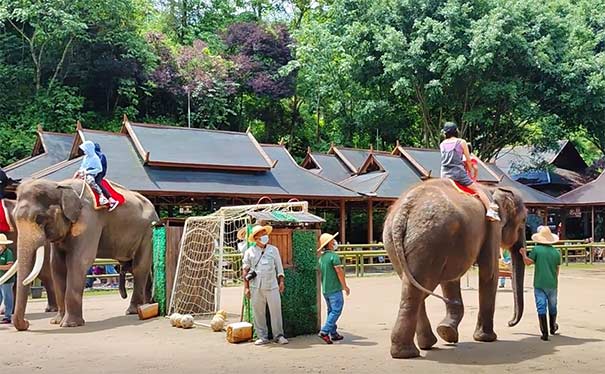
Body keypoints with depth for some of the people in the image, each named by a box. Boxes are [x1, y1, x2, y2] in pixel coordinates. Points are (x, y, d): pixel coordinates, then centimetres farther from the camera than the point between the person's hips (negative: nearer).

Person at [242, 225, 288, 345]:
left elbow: (279, 267, 13)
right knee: (258, 312, 3)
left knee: (276, 310, -1)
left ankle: (279, 335, 8)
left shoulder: (273, 250, 9)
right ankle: (262, 337, 13)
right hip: (256, 287, 0)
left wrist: (281, 281, 5)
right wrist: (246, 287, 2)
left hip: (272, 285, 0)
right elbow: (245, 270, 6)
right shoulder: (250, 252, 5)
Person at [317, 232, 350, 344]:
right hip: (335, 289, -8)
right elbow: (339, 272, -16)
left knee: (331, 311, 14)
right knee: (336, 311, -5)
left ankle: (334, 333, 17)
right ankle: (324, 331, -11)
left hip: (325, 289, 8)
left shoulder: (321, 257, 11)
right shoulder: (333, 256, -14)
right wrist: (345, 286, -8)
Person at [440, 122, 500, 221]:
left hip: (444, 174, 4)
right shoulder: (461, 142, 0)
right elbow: (468, 160, 5)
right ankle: (490, 210, -2)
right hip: (458, 173, -4)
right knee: (478, 189, 5)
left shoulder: (442, 144, 11)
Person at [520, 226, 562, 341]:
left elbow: (528, 262, -6)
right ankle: (553, 327, 40)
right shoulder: (556, 252, 3)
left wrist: (524, 254, 12)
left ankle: (545, 333, -6)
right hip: (552, 284, 3)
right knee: (552, 306, 21)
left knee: (541, 308, -2)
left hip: (539, 284, -3)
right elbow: (557, 270, 9)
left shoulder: (537, 249, -8)